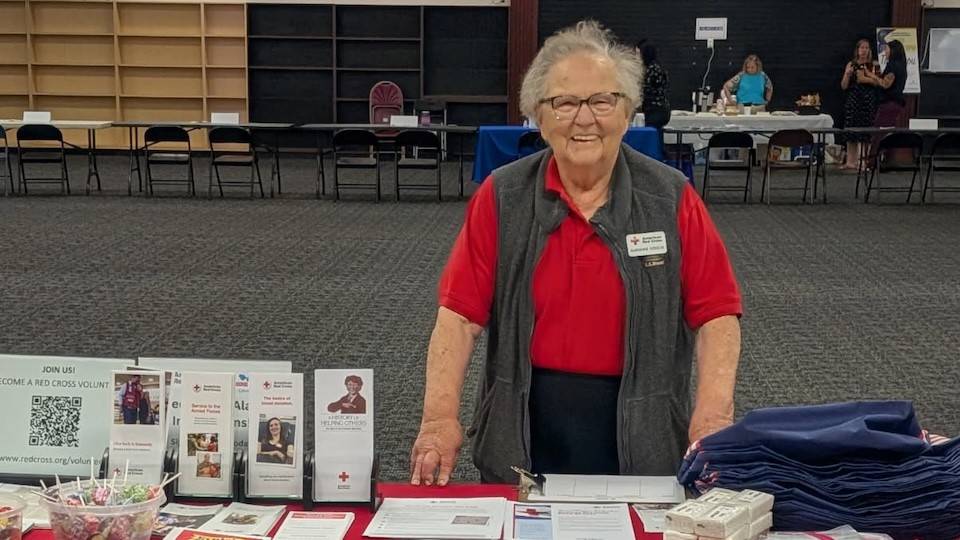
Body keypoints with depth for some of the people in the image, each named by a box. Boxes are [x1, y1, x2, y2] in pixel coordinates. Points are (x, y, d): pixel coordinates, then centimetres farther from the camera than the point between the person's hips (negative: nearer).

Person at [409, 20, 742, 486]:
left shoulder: (671, 198, -3)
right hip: (523, 436, 1)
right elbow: (460, 314, -7)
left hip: (638, 433, 0)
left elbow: (716, 314, -5)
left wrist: (713, 415, -19)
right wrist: (440, 417, -17)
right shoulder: (502, 198, -2)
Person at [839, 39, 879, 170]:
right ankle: (850, 161, 8)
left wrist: (867, 73, -15)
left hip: (868, 100, -2)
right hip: (853, 99, 2)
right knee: (851, 131, 2)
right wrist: (847, 74, -8)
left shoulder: (873, 65, 4)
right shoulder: (851, 64, 9)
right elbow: (844, 86, 8)